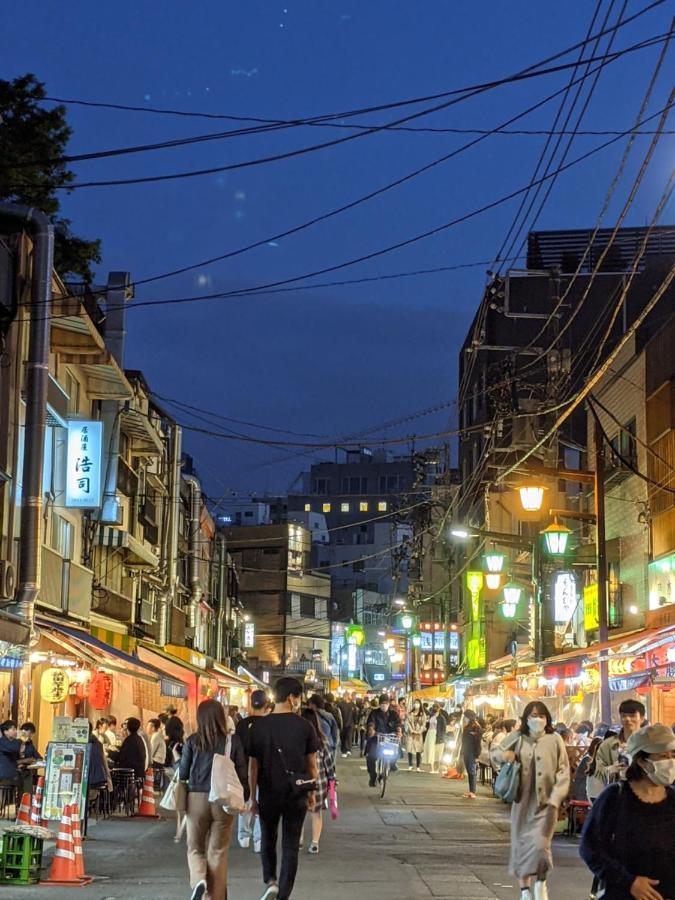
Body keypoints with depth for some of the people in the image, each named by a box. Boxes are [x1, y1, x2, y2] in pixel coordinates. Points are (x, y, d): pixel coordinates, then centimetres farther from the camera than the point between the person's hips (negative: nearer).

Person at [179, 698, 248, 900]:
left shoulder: (192, 742, -3)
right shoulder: (232, 741, -3)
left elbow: (182, 774, 2)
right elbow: (242, 773, 0)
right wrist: (243, 798, 15)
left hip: (196, 799, 0)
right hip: (223, 800, 0)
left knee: (195, 849, 14)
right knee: (217, 852, 10)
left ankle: (199, 880, -14)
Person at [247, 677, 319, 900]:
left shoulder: (259, 727, -5)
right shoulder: (304, 726, -7)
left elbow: (253, 766, -1)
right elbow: (312, 765, -1)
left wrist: (253, 798, 7)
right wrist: (311, 793, 12)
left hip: (268, 794, 1)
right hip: (296, 795, -1)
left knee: (268, 840, 20)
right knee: (291, 846, 8)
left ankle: (270, 881, 4)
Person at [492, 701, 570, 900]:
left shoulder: (554, 740, -3)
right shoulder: (517, 738, 4)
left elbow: (563, 771, -3)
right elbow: (496, 752, 19)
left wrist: (556, 798, -12)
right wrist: (503, 756, -5)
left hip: (544, 803, -3)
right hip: (522, 802, 3)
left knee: (540, 845, -12)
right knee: (521, 845, 9)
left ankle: (540, 882, 14)